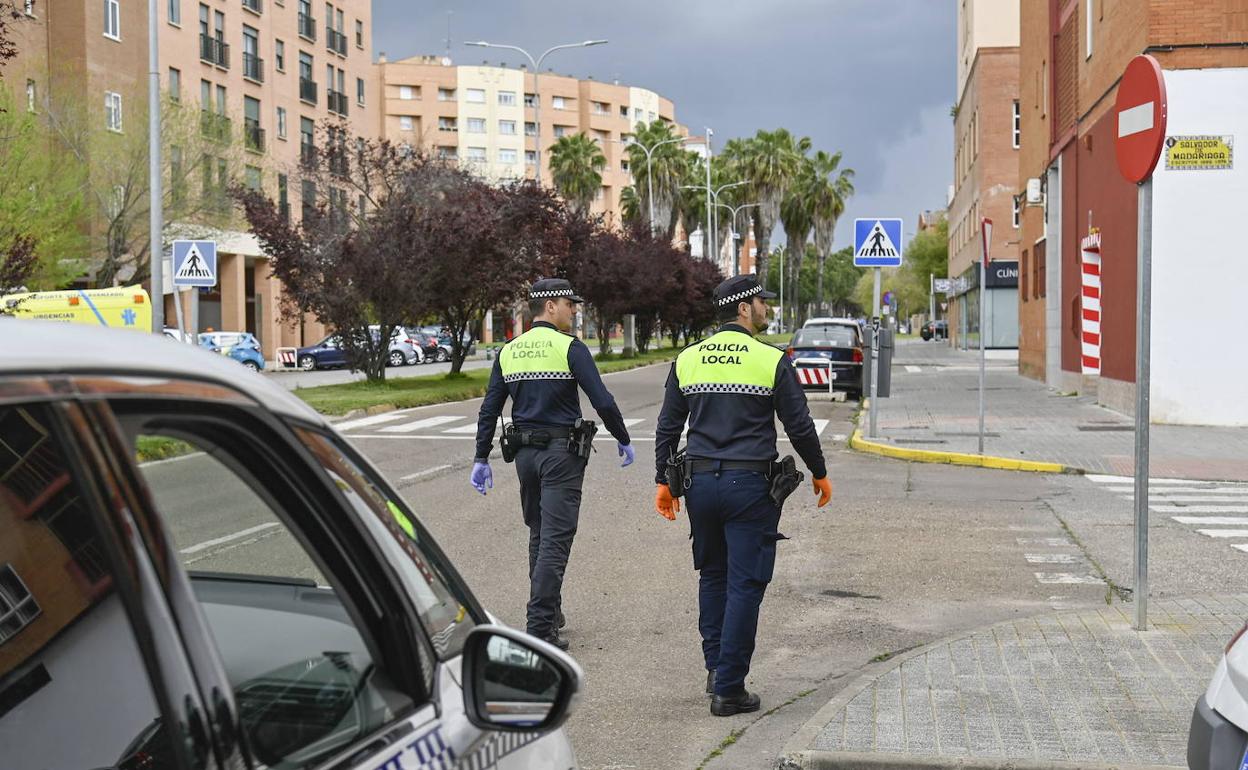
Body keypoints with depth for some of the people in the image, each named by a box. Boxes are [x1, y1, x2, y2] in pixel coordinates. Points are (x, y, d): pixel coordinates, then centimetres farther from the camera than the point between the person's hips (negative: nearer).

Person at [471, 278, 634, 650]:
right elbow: (602, 401, -13)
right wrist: (623, 440, 0)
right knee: (555, 541, -5)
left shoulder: (508, 352, 8)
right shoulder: (570, 348, -9)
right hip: (562, 452, -6)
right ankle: (541, 629, -9)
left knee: (538, 535, 19)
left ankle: (549, 612, 28)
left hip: (525, 452, 6)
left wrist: (482, 458, 13)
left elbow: (489, 409, 8)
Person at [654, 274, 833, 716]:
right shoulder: (772, 361, -6)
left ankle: (716, 668, 22)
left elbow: (668, 427, 9)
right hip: (750, 484, -4)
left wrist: (663, 481, 17)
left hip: (700, 482, 4)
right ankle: (728, 689, 2)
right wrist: (820, 474, 13)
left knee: (712, 575, 20)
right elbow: (800, 426, -1)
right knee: (745, 584, 0)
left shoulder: (687, 360, 7)